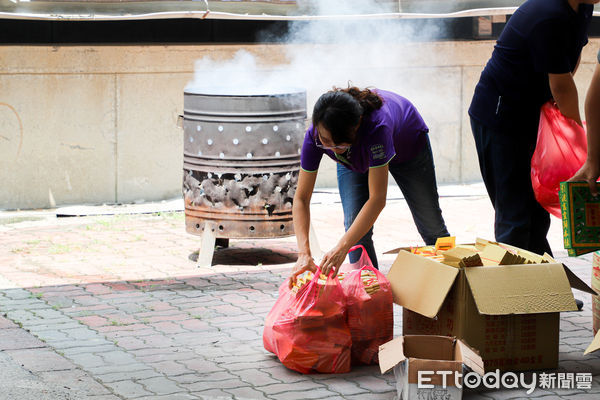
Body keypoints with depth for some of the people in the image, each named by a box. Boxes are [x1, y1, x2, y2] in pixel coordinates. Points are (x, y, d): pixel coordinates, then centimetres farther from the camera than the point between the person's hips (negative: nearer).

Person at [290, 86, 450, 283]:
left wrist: (341, 249, -55)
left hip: (408, 144, -2)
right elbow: (301, 198, -33)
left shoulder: (376, 126, -50)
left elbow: (377, 198, -49)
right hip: (354, 158, 2)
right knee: (355, 226, -15)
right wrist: (304, 254, -46)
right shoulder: (314, 136, -38)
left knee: (431, 226, 10)